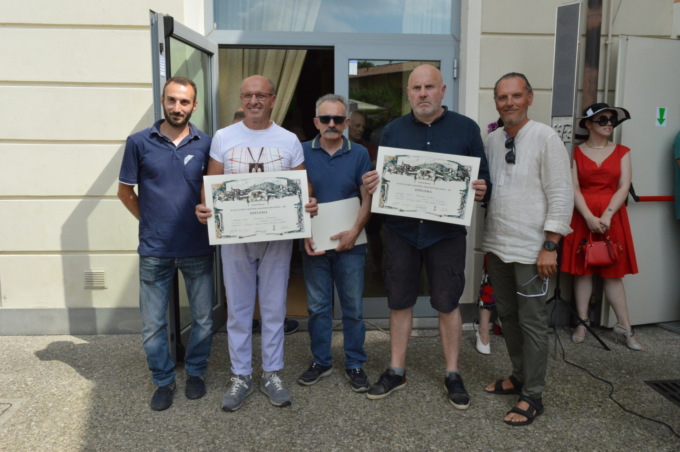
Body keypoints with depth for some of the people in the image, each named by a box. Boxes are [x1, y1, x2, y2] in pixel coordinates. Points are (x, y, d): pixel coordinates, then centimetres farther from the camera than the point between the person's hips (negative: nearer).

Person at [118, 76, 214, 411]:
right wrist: (150, 221, 3)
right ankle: (163, 380, 29)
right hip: (154, 250, 0)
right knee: (152, 324, 9)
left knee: (203, 318, 12)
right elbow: (125, 191, 7)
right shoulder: (139, 142, -1)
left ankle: (195, 372, 35)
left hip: (197, 248, 1)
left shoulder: (206, 144, -1)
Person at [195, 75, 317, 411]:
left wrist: (308, 205, -17)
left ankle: (272, 374, 24)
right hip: (234, 236, 0)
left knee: (274, 308, 9)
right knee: (238, 309, 8)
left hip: (277, 236, 0)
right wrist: (204, 208, -16)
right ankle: (241, 376, 23)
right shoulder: (223, 138, 4)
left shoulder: (289, 141, 3)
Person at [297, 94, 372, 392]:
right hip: (314, 243, 1)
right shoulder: (302, 152, 2)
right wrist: (304, 234, -9)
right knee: (317, 306, 11)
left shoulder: (359, 154, 1)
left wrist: (355, 231, -14)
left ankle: (355, 364, 22)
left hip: (349, 243, 0)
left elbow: (367, 198, -1)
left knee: (353, 307, 7)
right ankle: (320, 361, 27)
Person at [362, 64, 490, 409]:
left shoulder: (466, 129, 1)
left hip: (446, 232, -2)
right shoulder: (393, 131, 6)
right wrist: (372, 185, -13)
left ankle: (452, 374, 26)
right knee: (399, 302, 11)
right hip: (401, 229, 2)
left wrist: (481, 191, -19)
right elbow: (382, 179, 10)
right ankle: (396, 371, 27)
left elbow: (483, 178, 4)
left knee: (447, 304, 8)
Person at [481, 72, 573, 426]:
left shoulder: (545, 138, -10)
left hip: (531, 249, -6)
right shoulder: (492, 140, 8)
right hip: (497, 245, 7)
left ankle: (532, 397, 16)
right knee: (507, 315, 17)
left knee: (532, 322, 3)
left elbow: (561, 195, -12)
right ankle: (519, 377, 35)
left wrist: (550, 247, -15)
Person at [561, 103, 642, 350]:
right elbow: (573, 188, -4)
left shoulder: (622, 152, 8)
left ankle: (624, 326, 11)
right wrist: (589, 217, -15)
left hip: (612, 217, 1)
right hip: (582, 217, -1)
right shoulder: (576, 152, 4)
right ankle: (582, 323, 12)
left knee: (613, 273, 4)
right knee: (582, 270, 3)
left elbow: (624, 188, -1)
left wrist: (607, 215, -14)